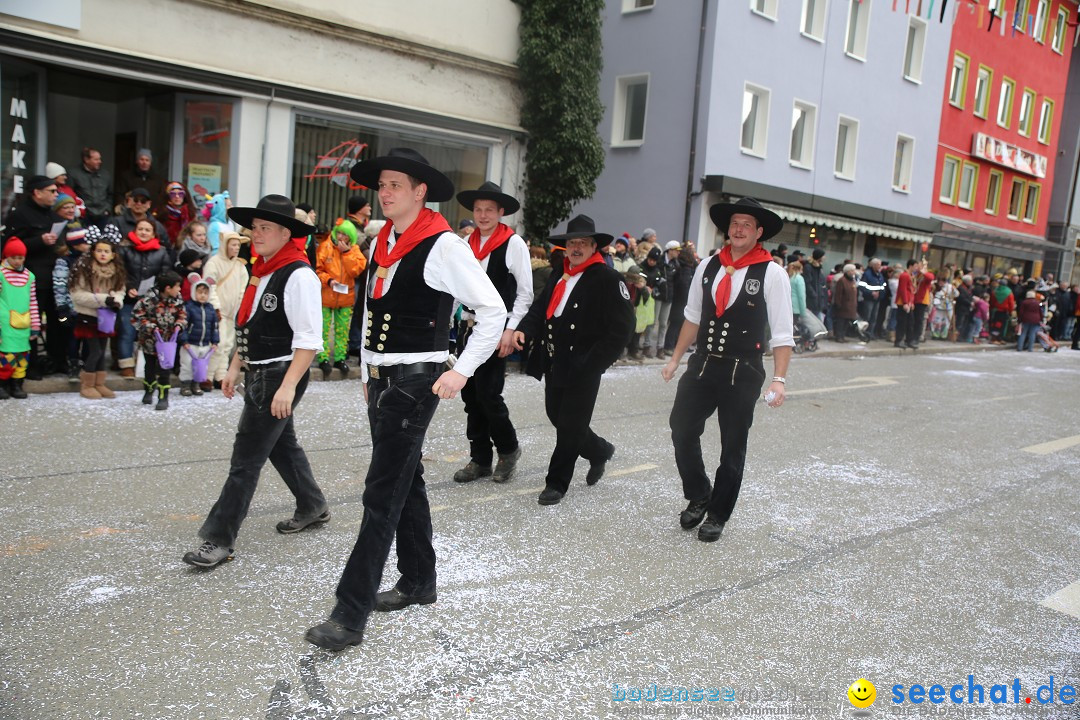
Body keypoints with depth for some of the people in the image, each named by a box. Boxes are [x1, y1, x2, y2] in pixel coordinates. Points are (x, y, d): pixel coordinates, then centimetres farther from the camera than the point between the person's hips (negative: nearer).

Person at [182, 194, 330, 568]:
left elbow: (308, 340, -22)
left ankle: (219, 539, 3)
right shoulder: (261, 271, 11)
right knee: (282, 445, 21)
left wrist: (288, 386, -27)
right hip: (258, 375, 9)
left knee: (246, 459, -5)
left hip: (281, 377, -9)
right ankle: (313, 506, 39)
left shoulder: (298, 275, -17)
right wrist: (235, 368, 18)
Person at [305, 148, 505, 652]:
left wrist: (462, 371, -14)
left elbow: (493, 310, -12)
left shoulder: (443, 246, -13)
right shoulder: (381, 243, 11)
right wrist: (368, 372, 18)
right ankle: (417, 583, 32)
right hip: (381, 380, 8)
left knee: (383, 495, -8)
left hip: (416, 380, -8)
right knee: (406, 481, 17)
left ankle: (350, 615, -3)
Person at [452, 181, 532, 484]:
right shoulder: (468, 243, 9)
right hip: (468, 327, 6)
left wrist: (510, 330, -13)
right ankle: (480, 459, 20)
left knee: (488, 393, -7)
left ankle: (508, 450, 18)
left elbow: (525, 294, -7)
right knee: (470, 394, 8)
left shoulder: (514, 244, -6)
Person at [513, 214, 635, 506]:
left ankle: (556, 483, 14)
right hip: (554, 363, 8)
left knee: (570, 426, -1)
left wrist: (593, 364, -17)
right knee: (557, 416, 17)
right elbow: (540, 308, 13)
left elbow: (622, 327, -14)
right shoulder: (558, 277, 15)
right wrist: (524, 329, -8)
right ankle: (599, 451, 40)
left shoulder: (608, 279, -10)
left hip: (582, 368, -8)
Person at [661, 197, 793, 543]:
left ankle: (717, 516, 26)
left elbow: (782, 334, -10)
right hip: (703, 364, 4)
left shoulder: (772, 274, -10)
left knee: (732, 447, 9)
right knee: (682, 430, 2)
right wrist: (675, 359, 12)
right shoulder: (708, 267, 3)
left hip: (743, 372, -3)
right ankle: (698, 497, 27)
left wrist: (779, 379, -17)